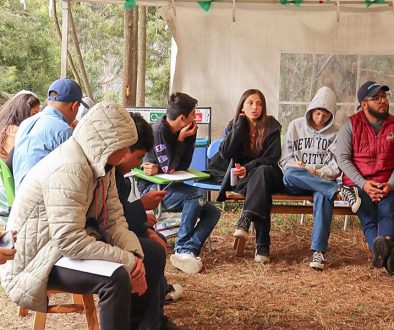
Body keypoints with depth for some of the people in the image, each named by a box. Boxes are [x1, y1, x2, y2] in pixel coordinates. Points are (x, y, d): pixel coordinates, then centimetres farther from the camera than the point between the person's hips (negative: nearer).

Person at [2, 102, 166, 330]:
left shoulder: (101, 162, 1)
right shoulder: (69, 169, -29)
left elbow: (114, 218, 0)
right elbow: (69, 242, -34)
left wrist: (133, 254, -18)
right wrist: (127, 260, -28)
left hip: (75, 240, 10)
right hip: (43, 255, -9)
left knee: (154, 253, 5)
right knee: (117, 277, -32)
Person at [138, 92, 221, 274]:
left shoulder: (188, 131, 2)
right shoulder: (159, 130, -19)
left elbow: (183, 165, -1)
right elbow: (170, 168, -22)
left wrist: (159, 169, -17)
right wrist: (181, 140, -18)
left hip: (168, 185, 8)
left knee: (212, 212, -9)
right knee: (196, 195, -30)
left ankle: (187, 252, -24)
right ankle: (182, 249, -19)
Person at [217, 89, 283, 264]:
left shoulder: (271, 126, -1)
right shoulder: (233, 126, 4)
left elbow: (272, 157, -9)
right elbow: (225, 154, -12)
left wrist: (248, 168, -24)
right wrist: (240, 125, -13)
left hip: (267, 174, 0)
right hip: (241, 179, 0)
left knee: (262, 171, -37)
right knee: (262, 190, -35)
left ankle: (245, 221, -48)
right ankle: (263, 246, -42)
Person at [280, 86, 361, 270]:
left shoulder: (335, 133, 11)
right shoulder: (296, 126, 13)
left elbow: (336, 167, 3)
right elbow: (285, 159, 10)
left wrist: (316, 172, -15)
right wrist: (296, 166, -12)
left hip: (323, 181, -1)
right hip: (294, 184, 1)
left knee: (323, 195, -38)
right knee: (290, 174, -37)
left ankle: (319, 251, -46)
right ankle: (341, 191, -43)